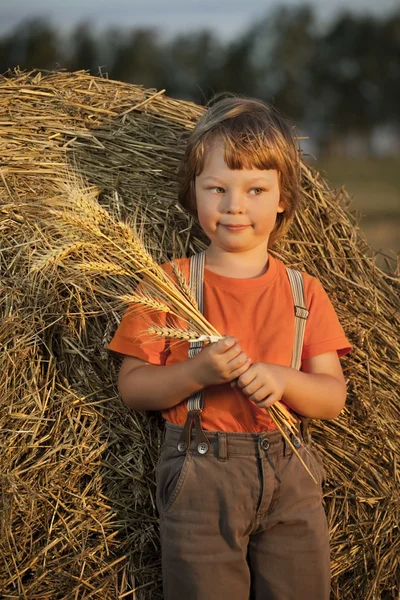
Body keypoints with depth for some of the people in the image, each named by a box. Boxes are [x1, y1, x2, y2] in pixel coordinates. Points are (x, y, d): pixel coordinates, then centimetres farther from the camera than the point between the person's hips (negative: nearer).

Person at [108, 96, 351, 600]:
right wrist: (197, 373, -20)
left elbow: (333, 397, 3)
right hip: (199, 478, -2)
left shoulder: (304, 292, 6)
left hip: (291, 480, 2)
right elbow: (132, 388, -3)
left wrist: (283, 380, -17)